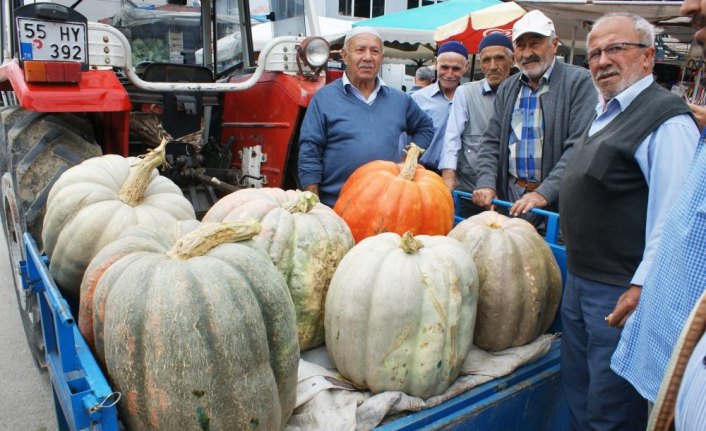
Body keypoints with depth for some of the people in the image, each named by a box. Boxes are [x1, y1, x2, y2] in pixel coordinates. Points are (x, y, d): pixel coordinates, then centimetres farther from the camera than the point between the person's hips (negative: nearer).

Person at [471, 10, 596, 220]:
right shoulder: (507, 88, 10)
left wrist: (544, 193, -23)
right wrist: (486, 183, -8)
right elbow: (491, 142, 9)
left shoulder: (580, 81, -6)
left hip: (557, 200, -4)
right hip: (509, 196, 4)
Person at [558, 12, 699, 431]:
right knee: (578, 397, 21)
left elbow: (672, 216, -21)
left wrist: (642, 288, -22)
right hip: (579, 280, 9)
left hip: (622, 292, -9)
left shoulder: (667, 119, -15)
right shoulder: (606, 112, 14)